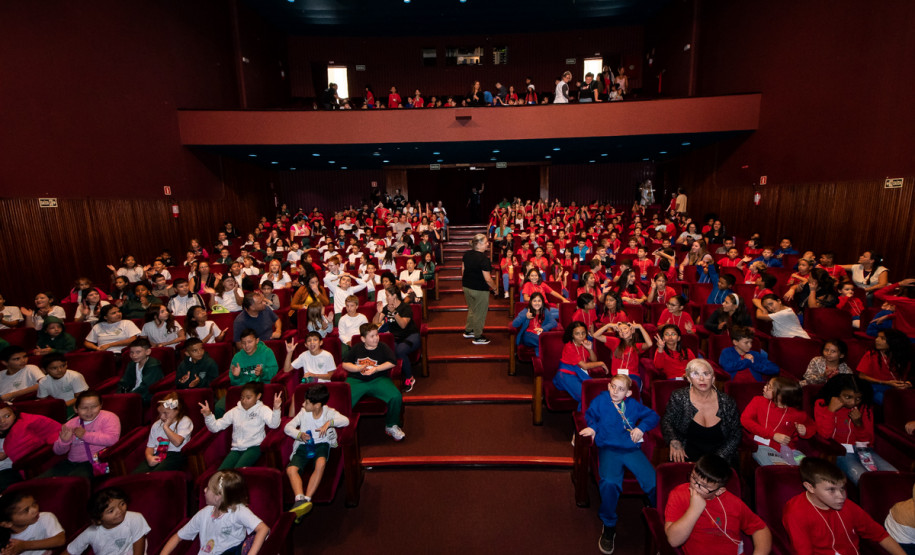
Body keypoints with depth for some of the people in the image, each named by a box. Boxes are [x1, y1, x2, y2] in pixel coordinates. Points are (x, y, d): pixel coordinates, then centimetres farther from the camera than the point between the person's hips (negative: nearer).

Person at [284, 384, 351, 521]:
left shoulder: (329, 412, -3)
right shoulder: (303, 413, 6)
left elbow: (345, 421, -17)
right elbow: (287, 427, 4)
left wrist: (329, 422, -32)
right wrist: (299, 434, -15)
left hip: (321, 444, -3)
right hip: (303, 446, 3)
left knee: (321, 463, -35)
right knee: (291, 469, -26)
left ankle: (307, 499, -33)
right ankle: (300, 499, -38)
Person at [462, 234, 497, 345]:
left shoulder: (467, 254, -1)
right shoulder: (484, 259, -23)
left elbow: (463, 270, 9)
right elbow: (488, 279, -21)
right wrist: (495, 288, -6)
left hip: (467, 287, 8)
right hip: (480, 290, -7)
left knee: (472, 309, 25)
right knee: (480, 313, 9)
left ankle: (468, 331, 37)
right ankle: (478, 337, 21)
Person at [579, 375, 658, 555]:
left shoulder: (633, 405, 13)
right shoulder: (601, 400, 7)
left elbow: (653, 416, 18)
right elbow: (590, 414, 15)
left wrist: (641, 427, 2)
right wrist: (592, 426, -5)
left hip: (632, 449, 3)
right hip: (609, 449, -2)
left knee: (654, 482, -21)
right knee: (610, 482, -31)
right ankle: (609, 526, -6)